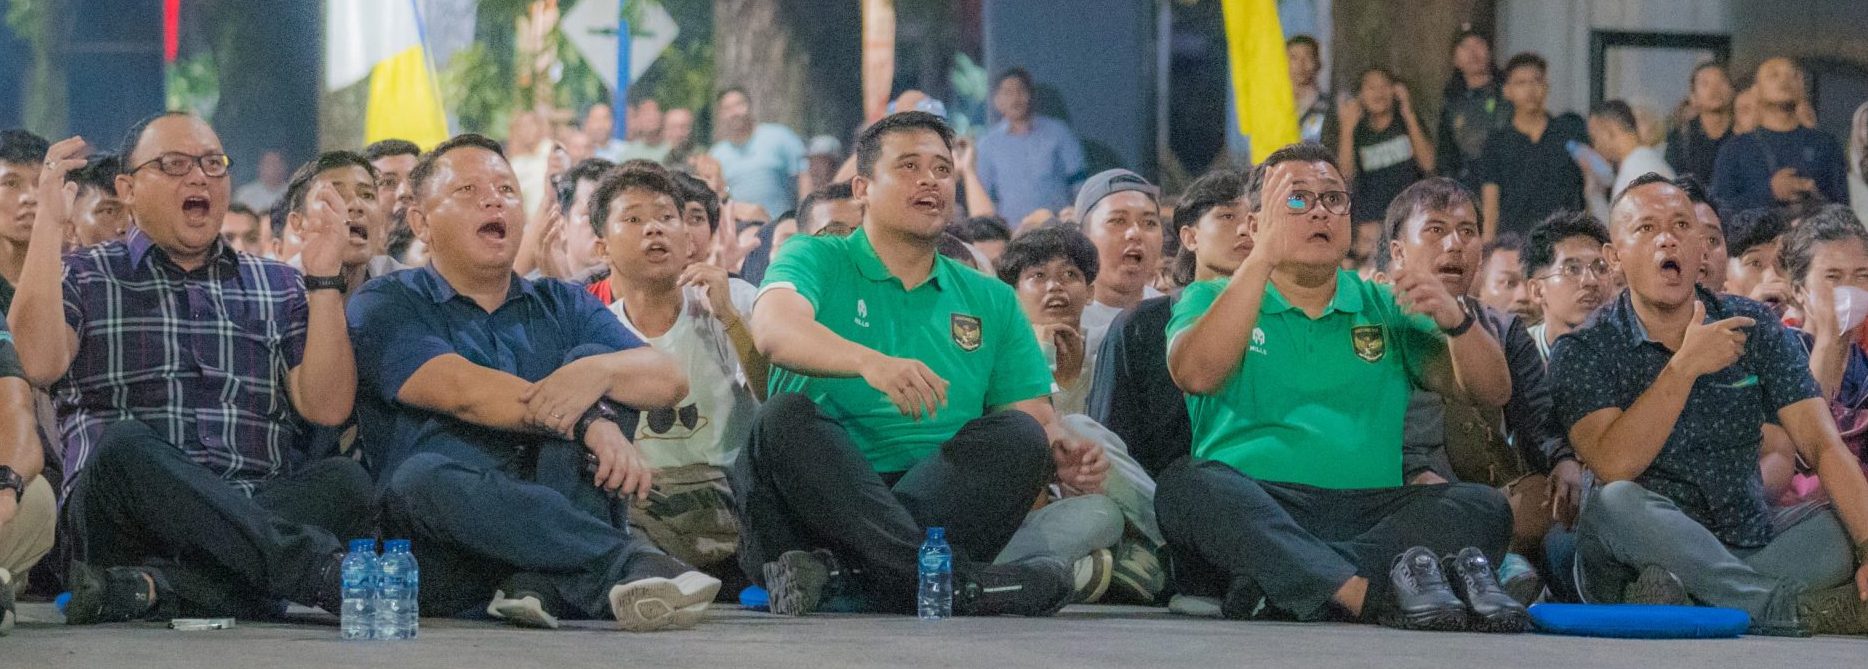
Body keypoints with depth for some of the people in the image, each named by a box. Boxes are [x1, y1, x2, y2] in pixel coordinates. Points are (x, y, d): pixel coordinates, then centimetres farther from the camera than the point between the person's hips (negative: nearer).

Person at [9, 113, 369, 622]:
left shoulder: (278, 287, 21)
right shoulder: (85, 277, 16)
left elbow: (326, 406, 7)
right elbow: (42, 365, -6)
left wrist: (323, 279, 0)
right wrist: (49, 223, -4)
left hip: (256, 512, 2)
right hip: (120, 516, -2)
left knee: (344, 480, -28)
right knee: (125, 446, -36)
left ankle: (154, 587, -39)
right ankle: (321, 570, -43)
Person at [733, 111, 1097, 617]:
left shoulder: (989, 301, 22)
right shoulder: (817, 261, 9)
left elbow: (1036, 415, 15)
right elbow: (774, 329, -14)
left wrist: (1063, 453, -12)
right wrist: (870, 362, -35)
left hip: (943, 497, 3)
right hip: (826, 490, -3)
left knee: (1017, 434, -22)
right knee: (785, 418, -31)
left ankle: (839, 569, -40)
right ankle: (953, 583, -46)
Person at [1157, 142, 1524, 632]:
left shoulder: (1384, 309, 22)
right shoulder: (1211, 299, 15)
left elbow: (1493, 391, 14)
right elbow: (1195, 375, -9)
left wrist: (1454, 320, -7)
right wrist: (1263, 258, -14)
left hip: (1369, 510, 3)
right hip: (1252, 511, -3)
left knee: (1482, 506, -24)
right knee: (1186, 484, -34)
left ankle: (1278, 581, -40)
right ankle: (1371, 594, -49)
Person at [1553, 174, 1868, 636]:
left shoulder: (1755, 329, 8)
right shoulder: (1584, 353, -1)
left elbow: (1822, 446, -5)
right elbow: (1613, 467, -19)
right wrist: (1685, 367, -21)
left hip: (1748, 548, 3)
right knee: (1615, 502, -33)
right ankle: (1795, 610, -29)